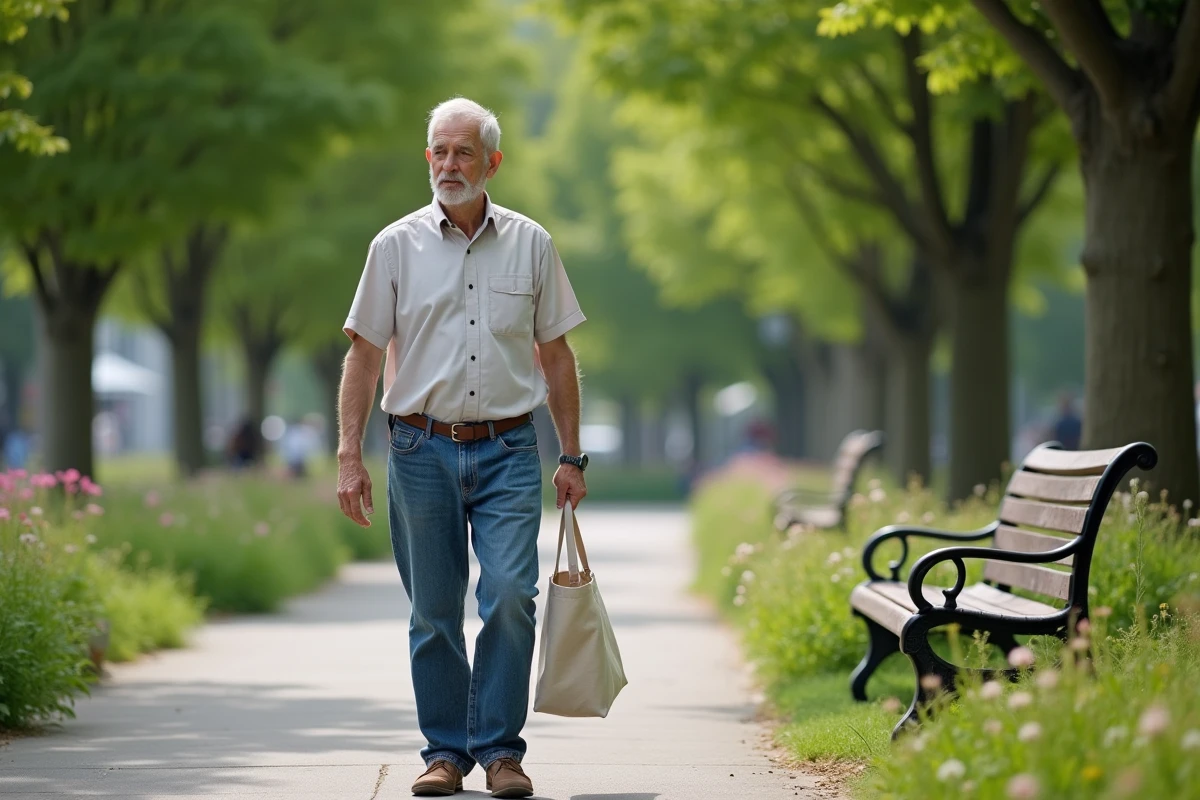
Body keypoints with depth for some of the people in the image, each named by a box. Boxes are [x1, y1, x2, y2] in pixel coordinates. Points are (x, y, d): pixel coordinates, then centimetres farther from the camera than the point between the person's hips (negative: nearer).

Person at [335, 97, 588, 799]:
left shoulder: (530, 244, 7)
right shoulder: (397, 246, 4)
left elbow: (556, 355, 12)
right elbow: (365, 356, 5)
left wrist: (572, 457, 9)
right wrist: (350, 456, -3)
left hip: (509, 452, 0)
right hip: (423, 450, 0)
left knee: (511, 595, -13)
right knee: (434, 610, 3)